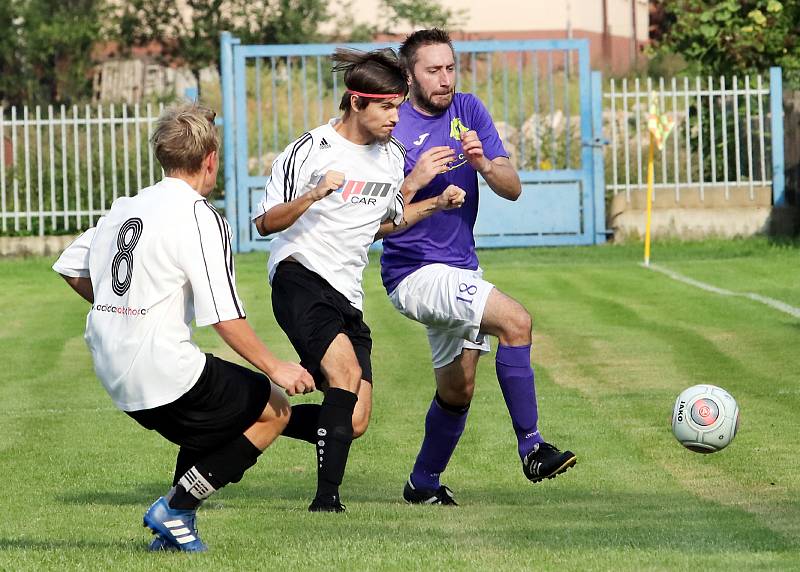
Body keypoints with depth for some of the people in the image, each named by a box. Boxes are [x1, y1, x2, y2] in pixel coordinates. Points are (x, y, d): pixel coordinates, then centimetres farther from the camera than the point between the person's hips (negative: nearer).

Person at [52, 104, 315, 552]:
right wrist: (275, 368, -8)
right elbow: (224, 315, -17)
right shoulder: (200, 217, -13)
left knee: (210, 427, 30)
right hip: (165, 371, -8)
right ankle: (175, 509, 1)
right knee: (273, 410, 8)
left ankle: (176, 530, 16)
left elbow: (71, 268, 20)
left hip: (113, 372, 8)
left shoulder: (125, 208, 11)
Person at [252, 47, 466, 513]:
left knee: (355, 423, -1)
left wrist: (436, 205, 14)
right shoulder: (312, 150, -8)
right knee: (346, 370, -30)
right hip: (300, 277, -7)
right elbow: (265, 223, -9)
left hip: (347, 296, 7)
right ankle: (327, 499, -27)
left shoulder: (391, 157, 13)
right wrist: (313, 196, -25)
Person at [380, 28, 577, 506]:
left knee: (458, 388, 15)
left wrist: (483, 163, -20)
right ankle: (531, 447, -19)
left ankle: (423, 484, 33)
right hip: (414, 272, -7)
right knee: (515, 320, -25)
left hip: (461, 269, 7)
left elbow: (513, 189, 0)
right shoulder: (393, 129, -10)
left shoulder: (468, 110, 5)